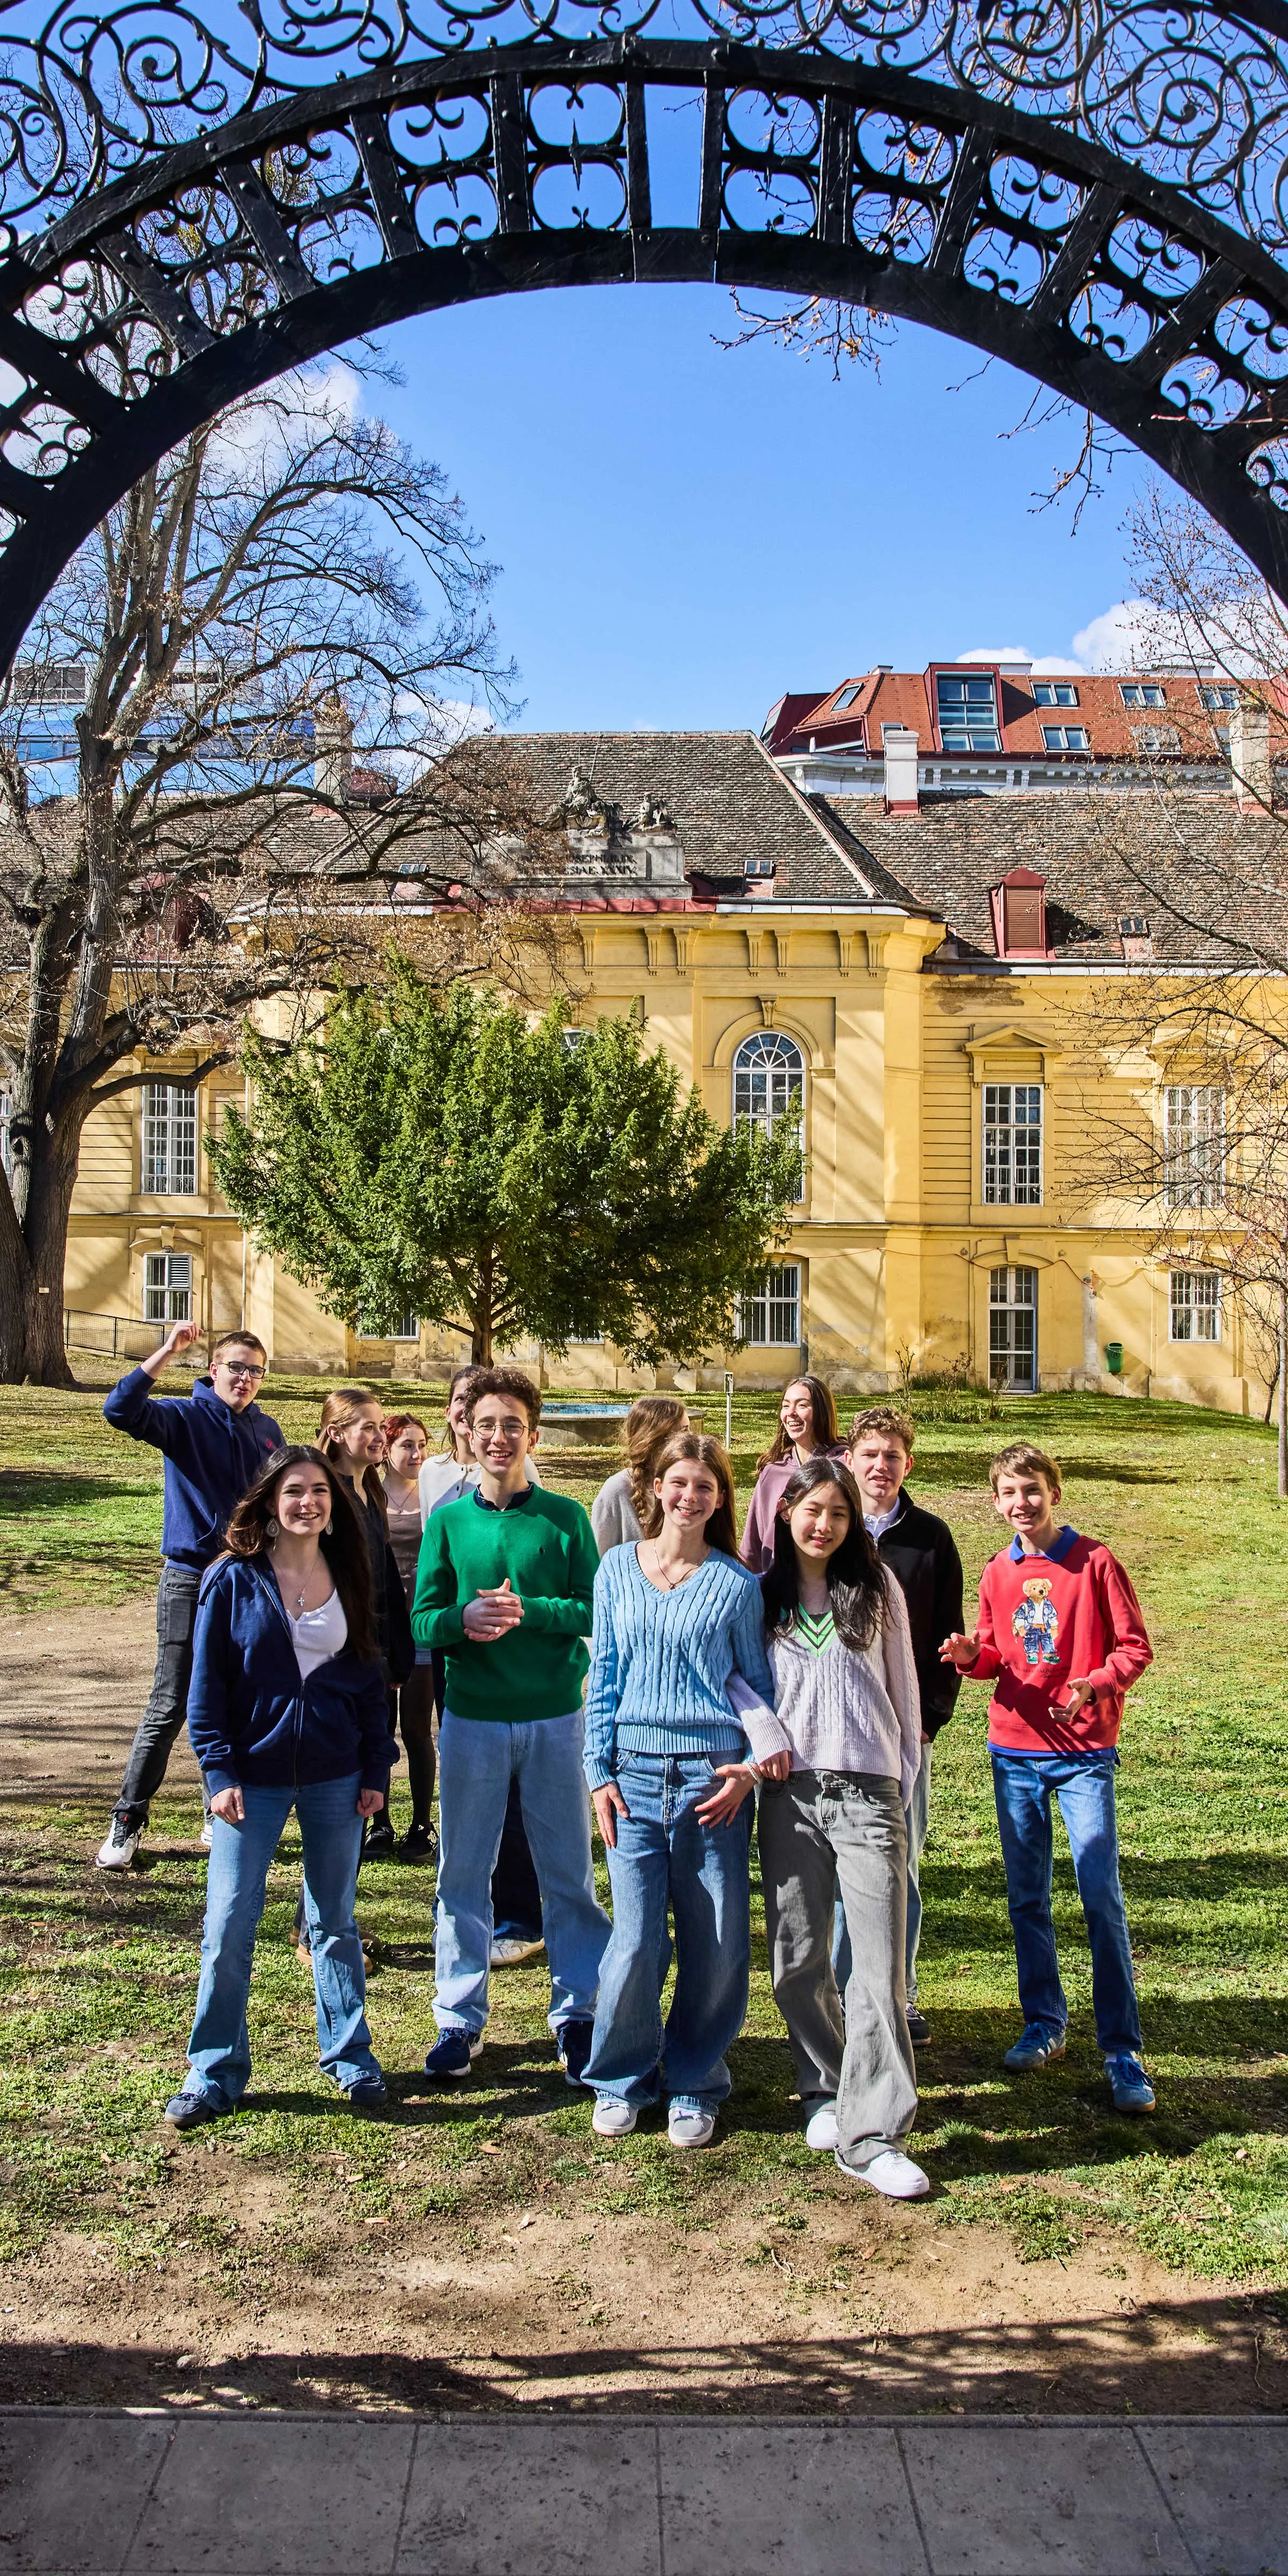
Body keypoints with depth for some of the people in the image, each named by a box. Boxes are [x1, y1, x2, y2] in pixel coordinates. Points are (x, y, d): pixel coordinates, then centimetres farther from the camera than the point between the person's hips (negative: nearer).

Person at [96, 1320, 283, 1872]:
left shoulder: (268, 1431, 9)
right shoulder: (185, 1417, -5)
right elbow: (121, 1410, -23)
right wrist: (167, 1352, -29)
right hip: (191, 1578, -4)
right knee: (170, 1705, -3)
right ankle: (127, 1822, 8)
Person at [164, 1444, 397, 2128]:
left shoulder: (348, 1579, 3)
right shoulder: (232, 1579, -5)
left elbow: (370, 1678, 8)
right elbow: (207, 1682, -4)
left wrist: (376, 1768, 4)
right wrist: (219, 1771, -9)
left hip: (335, 1779, 2)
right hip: (252, 1779, -2)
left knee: (334, 1923, 12)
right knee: (229, 1927, 0)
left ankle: (350, 2057, 26)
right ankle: (214, 2073, 16)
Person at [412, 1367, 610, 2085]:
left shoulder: (565, 1518, -1)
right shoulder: (448, 1521, 2)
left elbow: (595, 1611, -5)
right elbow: (421, 1620, 0)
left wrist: (525, 1611, -20)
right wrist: (463, 1619, -20)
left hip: (555, 1717, -1)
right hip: (472, 1720, 1)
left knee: (568, 1872, 8)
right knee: (464, 1873, 9)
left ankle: (578, 2013, 22)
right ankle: (460, 2018, 22)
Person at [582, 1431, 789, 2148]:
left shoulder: (736, 1583, 2)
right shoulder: (618, 1568, 6)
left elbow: (758, 1681, 8)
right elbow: (603, 1675, 10)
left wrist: (751, 1764, -6)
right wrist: (600, 1770, 4)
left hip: (714, 1775, 0)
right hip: (636, 1772, 1)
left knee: (716, 1942, 4)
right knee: (637, 1938, -2)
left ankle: (695, 2085, 23)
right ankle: (622, 2079, 21)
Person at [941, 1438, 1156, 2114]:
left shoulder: (1094, 1563, -6)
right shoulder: (996, 1574, 6)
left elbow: (1135, 1646, -5)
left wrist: (1095, 1686, -22)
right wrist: (971, 1655, -9)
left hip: (1085, 1752, -4)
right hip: (1015, 1752, 4)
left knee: (1102, 1900, -8)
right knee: (1026, 1898, 11)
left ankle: (1122, 2051, 2)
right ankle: (1044, 2025, 26)